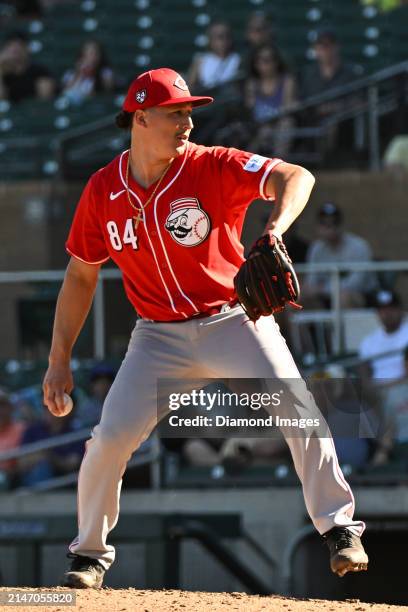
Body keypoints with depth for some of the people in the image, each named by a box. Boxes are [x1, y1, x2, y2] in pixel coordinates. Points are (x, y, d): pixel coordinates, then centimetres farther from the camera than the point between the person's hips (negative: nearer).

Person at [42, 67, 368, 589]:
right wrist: (59, 361, 4)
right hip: (160, 336, 2)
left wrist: (276, 228, -44)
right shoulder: (103, 191, -3)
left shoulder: (212, 167, -12)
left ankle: (338, 528, -8)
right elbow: (81, 276, 7)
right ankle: (90, 551, 12)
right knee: (110, 437, -9)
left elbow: (295, 176, -24)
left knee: (297, 410, -21)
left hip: (233, 321, -2)